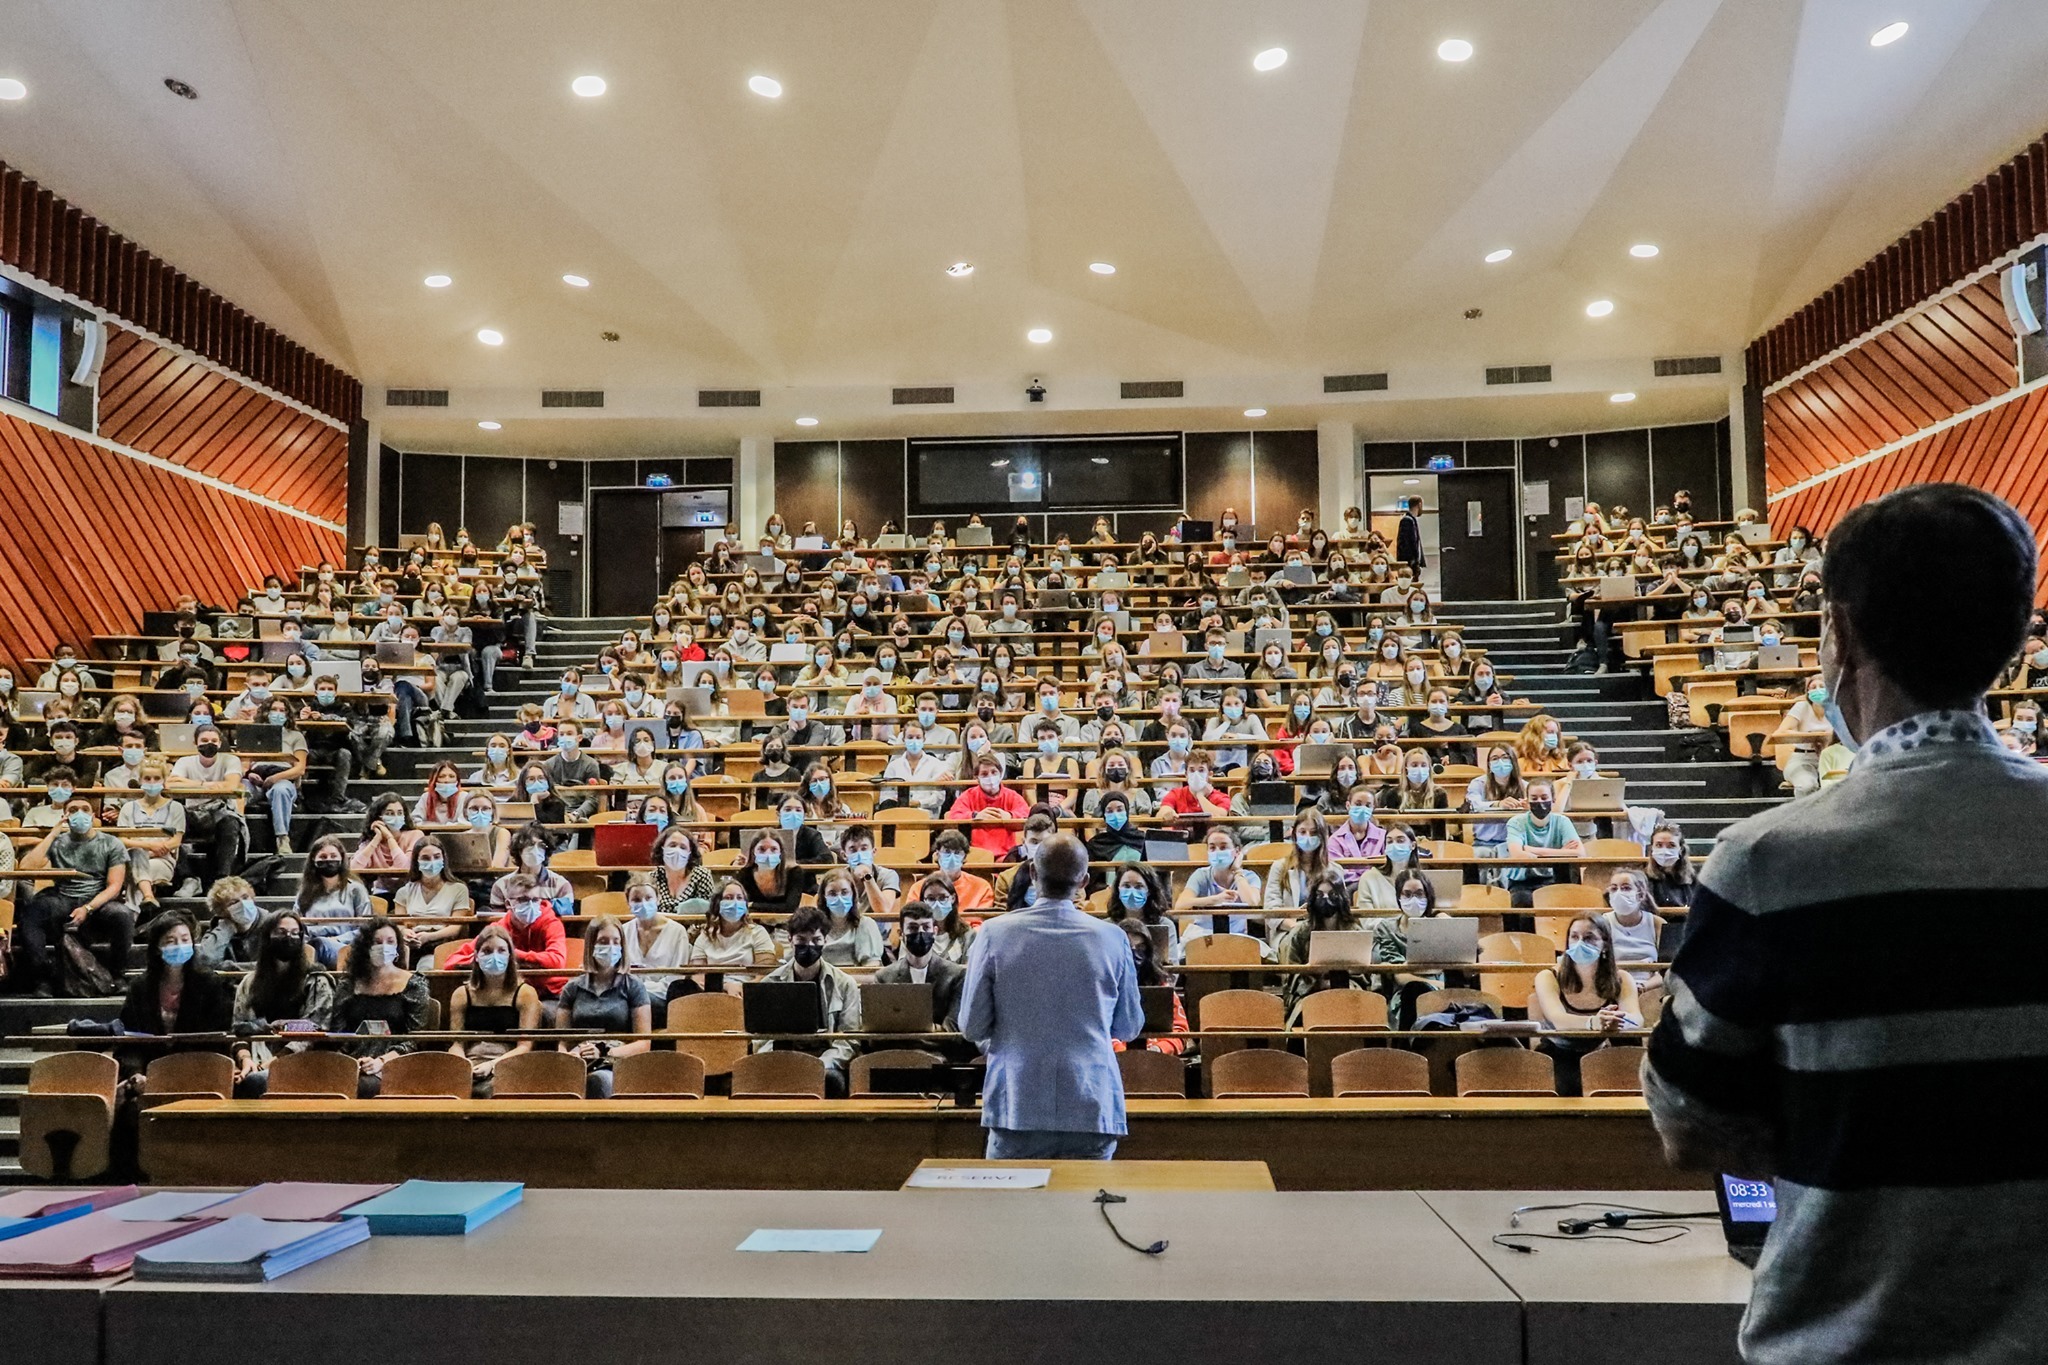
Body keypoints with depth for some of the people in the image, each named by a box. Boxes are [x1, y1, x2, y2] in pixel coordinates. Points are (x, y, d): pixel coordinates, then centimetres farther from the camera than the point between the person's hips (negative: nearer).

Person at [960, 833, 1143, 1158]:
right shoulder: (1112, 938, -4)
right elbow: (1129, 1028, 7)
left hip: (1016, 1107, -1)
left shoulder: (995, 933, -6)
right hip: (1094, 1107, 1)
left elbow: (972, 1026, -2)